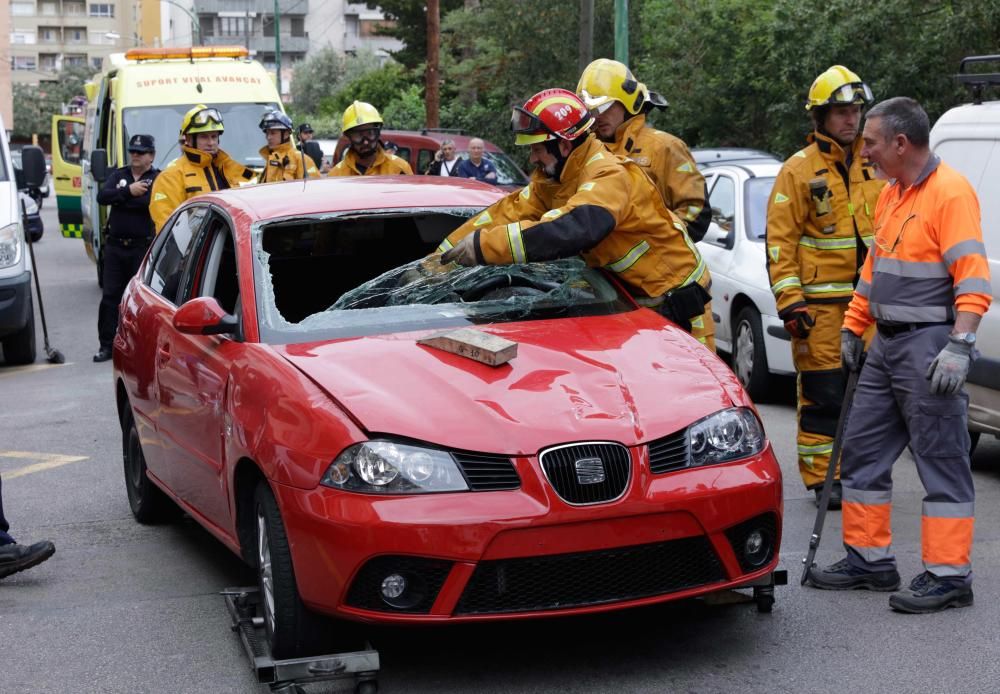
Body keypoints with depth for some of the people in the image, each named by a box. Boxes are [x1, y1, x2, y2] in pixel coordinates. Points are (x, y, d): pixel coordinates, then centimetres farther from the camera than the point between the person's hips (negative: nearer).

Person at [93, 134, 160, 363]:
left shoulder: (159, 178, -1)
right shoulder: (118, 175, 14)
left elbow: (154, 204, -20)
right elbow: (102, 197, -4)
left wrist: (119, 200, -13)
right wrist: (128, 191, -18)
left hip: (143, 247, -4)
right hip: (115, 246, 4)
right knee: (110, 296, 4)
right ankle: (106, 345, 8)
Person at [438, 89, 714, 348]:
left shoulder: (610, 176, -27)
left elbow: (570, 231, -41)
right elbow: (510, 211, 2)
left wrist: (484, 245, -41)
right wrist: (443, 254, -7)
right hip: (631, 298, 8)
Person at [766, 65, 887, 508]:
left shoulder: (874, 164, 12)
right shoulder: (799, 170, -3)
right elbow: (779, 240, -5)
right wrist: (789, 300, -13)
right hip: (820, 301, -5)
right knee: (823, 393, -4)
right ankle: (822, 479, 4)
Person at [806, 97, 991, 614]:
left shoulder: (950, 192, -13)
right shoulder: (891, 196, 16)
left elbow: (973, 279, -20)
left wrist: (959, 346, -27)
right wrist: (853, 327, 21)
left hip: (928, 345, -10)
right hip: (886, 345, 10)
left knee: (941, 462, -4)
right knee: (862, 451, 12)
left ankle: (948, 575, 1)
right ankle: (869, 559, 21)